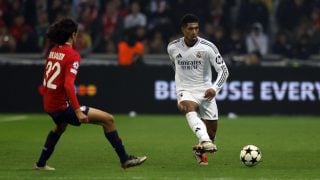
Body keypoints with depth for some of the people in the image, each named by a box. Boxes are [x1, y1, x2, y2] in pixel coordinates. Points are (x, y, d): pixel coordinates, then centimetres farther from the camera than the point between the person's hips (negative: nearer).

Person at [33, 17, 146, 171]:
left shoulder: (53, 51, 7)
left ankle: (41, 163, 51)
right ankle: (124, 159, -6)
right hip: (62, 106, -9)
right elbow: (68, 85, -28)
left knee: (60, 126, 42)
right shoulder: (72, 56, -17)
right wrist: (78, 111, -30)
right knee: (108, 119, -7)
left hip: (48, 105, 9)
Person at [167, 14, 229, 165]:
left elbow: (224, 70, -8)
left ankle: (200, 150, 33)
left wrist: (214, 88, -23)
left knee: (211, 132, 0)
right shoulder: (172, 47, -1)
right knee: (190, 108, -36)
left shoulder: (208, 47, -9)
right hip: (185, 91, 0)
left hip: (205, 92, 0)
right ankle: (205, 142, -56)